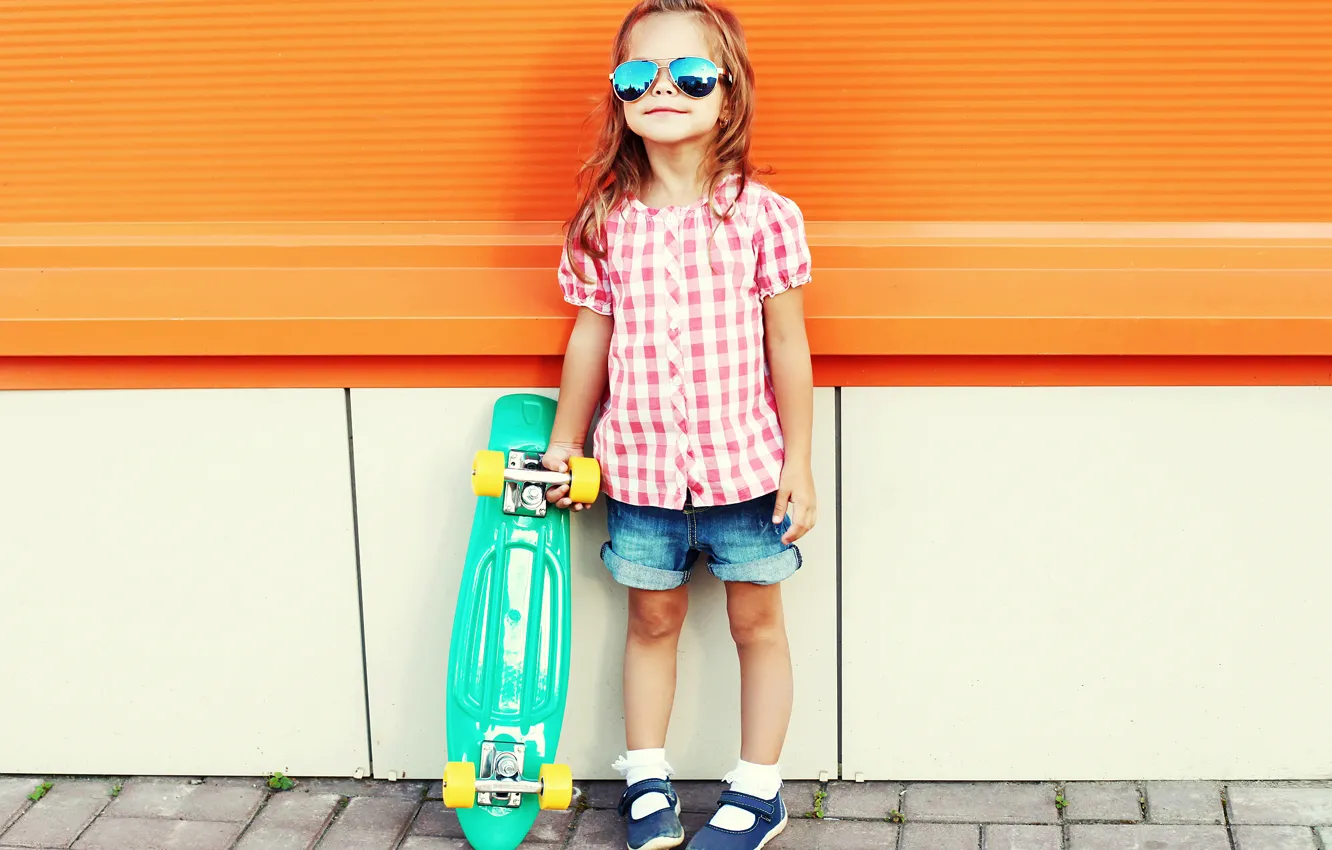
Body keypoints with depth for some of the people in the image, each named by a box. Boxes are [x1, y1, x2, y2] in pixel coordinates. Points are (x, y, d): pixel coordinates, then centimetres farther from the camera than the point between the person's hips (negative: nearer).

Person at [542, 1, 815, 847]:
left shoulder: (763, 214, -8)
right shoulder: (605, 222, -1)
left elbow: (787, 343, -4)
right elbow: (592, 336, 8)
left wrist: (798, 461, -3)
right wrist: (563, 443, 12)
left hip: (744, 461, -2)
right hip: (641, 463, 2)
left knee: (757, 620, 10)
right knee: (652, 618, 14)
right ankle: (647, 777, 29)